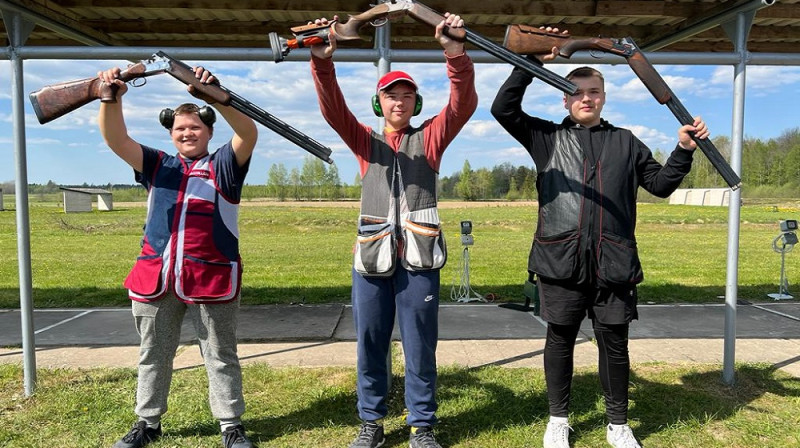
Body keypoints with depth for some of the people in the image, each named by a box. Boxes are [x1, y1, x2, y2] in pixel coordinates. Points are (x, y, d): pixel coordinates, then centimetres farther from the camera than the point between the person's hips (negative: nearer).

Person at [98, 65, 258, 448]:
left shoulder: (224, 166, 3)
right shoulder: (158, 166, 13)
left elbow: (249, 133, -14)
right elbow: (116, 140, 0)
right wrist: (111, 98, -18)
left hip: (212, 277, -3)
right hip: (155, 276, 4)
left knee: (221, 357, 7)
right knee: (153, 355, 17)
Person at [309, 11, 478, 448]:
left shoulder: (430, 137, 11)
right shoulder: (364, 139, 13)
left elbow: (464, 103, -4)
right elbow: (333, 109, -4)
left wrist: (455, 52, -21)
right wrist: (322, 60, -22)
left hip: (419, 256, -1)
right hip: (372, 256, 1)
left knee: (420, 347, 6)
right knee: (370, 345, 9)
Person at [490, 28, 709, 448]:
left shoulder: (625, 142, 15)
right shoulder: (547, 137, 8)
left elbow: (660, 183, 17)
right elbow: (503, 109, -2)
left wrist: (683, 150, 1)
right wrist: (533, 61, -7)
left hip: (613, 262, 2)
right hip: (560, 259, -1)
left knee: (615, 342, 9)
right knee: (560, 338, 9)